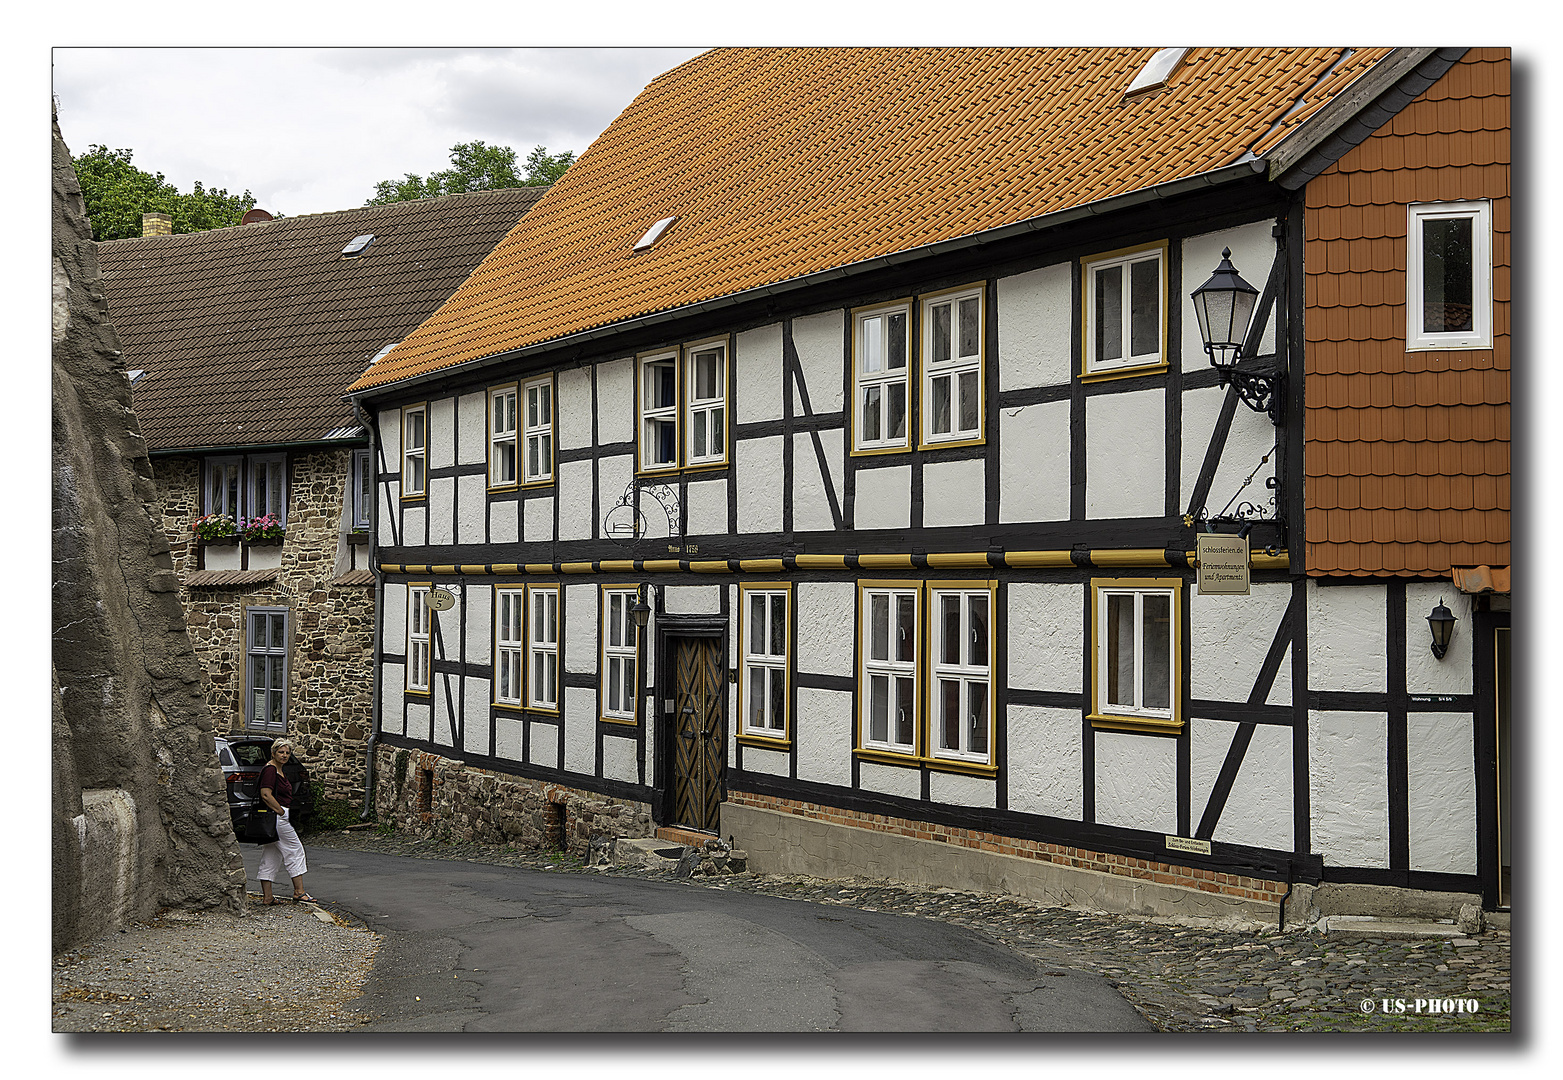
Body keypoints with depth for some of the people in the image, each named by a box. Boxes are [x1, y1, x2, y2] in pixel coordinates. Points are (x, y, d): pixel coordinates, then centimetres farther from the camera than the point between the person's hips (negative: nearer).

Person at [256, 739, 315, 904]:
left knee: (270, 856, 8)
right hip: (276, 816, -10)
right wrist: (282, 812, -18)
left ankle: (266, 896, 9)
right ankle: (299, 892, 0)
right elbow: (266, 795, -22)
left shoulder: (281, 772, 18)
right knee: (295, 850, -4)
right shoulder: (270, 770, -13)